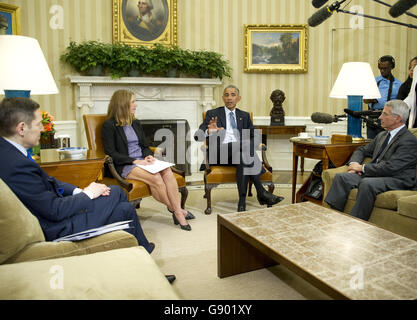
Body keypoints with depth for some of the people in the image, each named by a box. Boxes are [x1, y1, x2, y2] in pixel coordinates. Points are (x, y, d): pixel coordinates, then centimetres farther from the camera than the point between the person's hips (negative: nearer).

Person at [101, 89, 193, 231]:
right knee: (155, 178, -32)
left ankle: (177, 211, -29)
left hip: (142, 161, 6)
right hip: (124, 166, -6)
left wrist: (148, 156, -3)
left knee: (167, 171, -27)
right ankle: (176, 211, -15)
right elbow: (111, 153, -9)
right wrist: (135, 161, -18)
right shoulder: (109, 125, -2)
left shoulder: (136, 123, 19)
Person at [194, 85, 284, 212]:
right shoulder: (212, 114, 14)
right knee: (243, 148, -34)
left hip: (241, 151, 3)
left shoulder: (244, 116, 25)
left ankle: (242, 201, -36)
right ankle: (261, 193, -34)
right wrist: (209, 131, -22)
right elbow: (198, 135, 1)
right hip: (219, 153, -3)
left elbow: (253, 137, 19)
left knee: (243, 157, -36)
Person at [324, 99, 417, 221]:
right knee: (341, 177, -13)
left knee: (367, 183, -37)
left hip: (397, 180, -8)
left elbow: (390, 168, -21)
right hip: (375, 175, 8)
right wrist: (354, 163, 4)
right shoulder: (382, 135, 18)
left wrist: (362, 168, -11)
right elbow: (362, 150, 27)